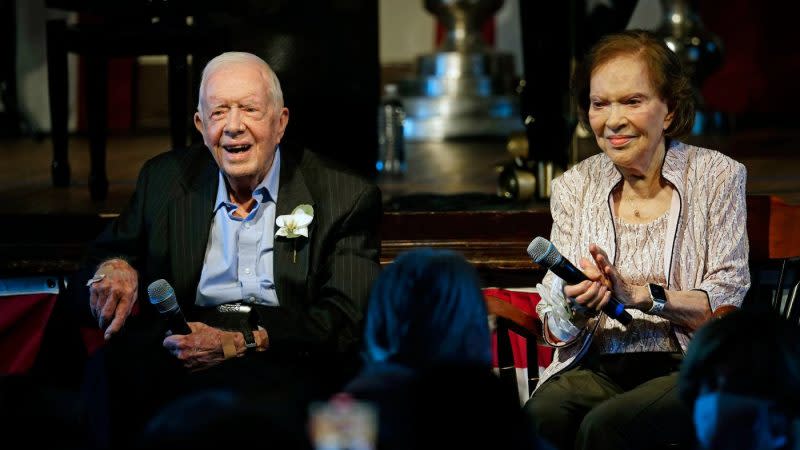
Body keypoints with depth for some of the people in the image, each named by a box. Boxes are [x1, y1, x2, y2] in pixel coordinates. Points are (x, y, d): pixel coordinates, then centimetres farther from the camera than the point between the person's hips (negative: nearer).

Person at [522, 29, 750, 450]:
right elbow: (556, 329, 8)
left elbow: (728, 303, -4)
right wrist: (575, 308, -17)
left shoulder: (716, 176, 3)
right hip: (597, 365, 2)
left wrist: (638, 295, -19)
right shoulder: (573, 187, 10)